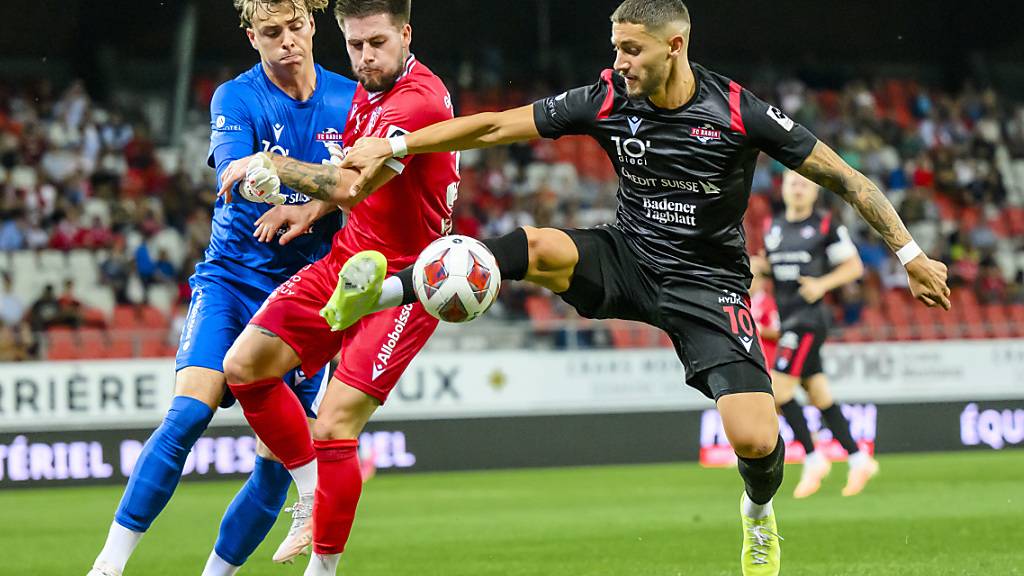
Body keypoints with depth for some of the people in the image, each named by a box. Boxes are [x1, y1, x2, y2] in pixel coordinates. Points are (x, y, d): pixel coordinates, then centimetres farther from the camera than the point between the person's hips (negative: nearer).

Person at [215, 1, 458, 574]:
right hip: (345, 262, 9)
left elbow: (353, 183, -30)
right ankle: (314, 494, 14)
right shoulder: (369, 89, 8)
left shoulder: (419, 101, -22)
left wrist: (272, 165, -19)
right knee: (245, 365, -2)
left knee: (333, 430, -15)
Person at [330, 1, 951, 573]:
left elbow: (843, 177, -10)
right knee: (540, 248, -32)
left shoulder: (739, 112, -18)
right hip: (629, 261, 2)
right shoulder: (608, 101, -10)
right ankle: (383, 291, -33)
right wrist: (395, 147, -11)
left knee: (756, 441, -15)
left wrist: (910, 254, -11)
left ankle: (759, 514, 21)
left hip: (708, 284, -2)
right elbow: (494, 126, -5)